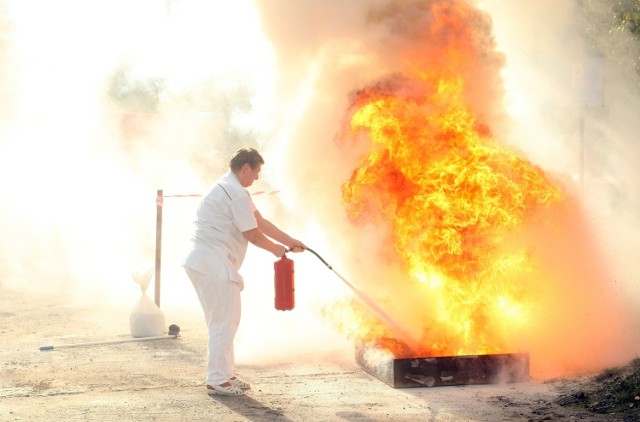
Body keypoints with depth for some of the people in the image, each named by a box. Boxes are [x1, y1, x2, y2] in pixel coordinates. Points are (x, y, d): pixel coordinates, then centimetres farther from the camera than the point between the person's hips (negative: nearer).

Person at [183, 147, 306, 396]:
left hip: (202, 263, 11)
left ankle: (223, 375, 24)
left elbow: (260, 221, 20)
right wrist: (276, 249, 8)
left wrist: (290, 242, 18)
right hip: (214, 265, -11)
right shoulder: (236, 193, -14)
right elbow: (253, 234, -10)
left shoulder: (227, 187, 20)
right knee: (224, 322, -4)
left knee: (221, 321, 17)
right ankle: (218, 380, 0)